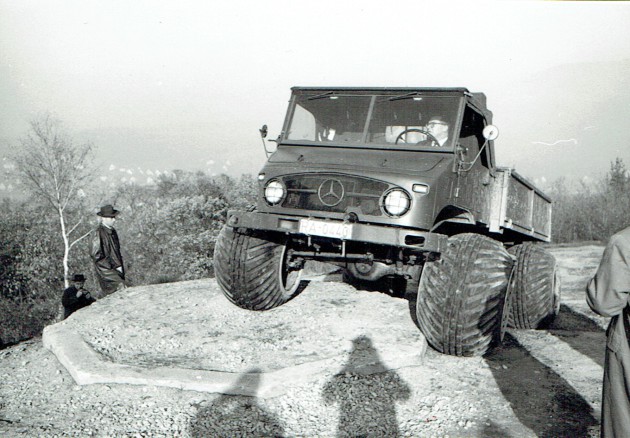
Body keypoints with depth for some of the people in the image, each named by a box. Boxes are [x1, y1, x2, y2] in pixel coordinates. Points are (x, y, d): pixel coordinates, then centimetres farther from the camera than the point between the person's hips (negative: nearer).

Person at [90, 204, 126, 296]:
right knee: (120, 286, -25)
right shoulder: (98, 233, -10)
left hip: (117, 269, 8)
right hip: (106, 269, -8)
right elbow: (96, 255, -13)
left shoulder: (112, 231, 15)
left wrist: (119, 266, 15)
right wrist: (111, 266, -11)